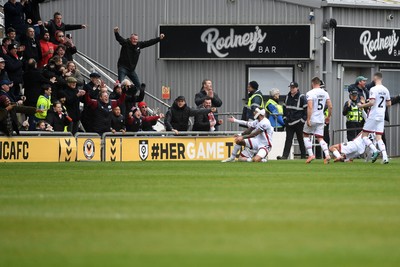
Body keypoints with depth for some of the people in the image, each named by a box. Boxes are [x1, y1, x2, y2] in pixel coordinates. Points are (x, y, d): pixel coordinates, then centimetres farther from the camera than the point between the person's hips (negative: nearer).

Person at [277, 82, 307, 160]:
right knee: (288, 139, -2)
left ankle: (303, 156, 14)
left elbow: (306, 109, -8)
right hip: (289, 122, 5)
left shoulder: (301, 97, -8)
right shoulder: (288, 97, 11)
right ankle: (285, 156, -10)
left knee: (301, 140, 4)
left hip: (298, 123, -5)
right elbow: (285, 107, 24)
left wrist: (303, 119, -12)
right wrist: (285, 117, 16)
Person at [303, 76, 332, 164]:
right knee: (320, 138, 8)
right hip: (321, 119, 5)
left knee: (306, 135, 15)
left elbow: (310, 107, -21)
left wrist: (308, 119, -20)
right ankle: (327, 155, -12)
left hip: (312, 118, -5)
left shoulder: (310, 93, -11)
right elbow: (330, 106, 7)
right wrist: (328, 117, 20)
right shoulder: (325, 93, 6)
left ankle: (311, 154, 4)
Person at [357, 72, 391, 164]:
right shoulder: (385, 90, 9)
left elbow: (372, 102, -20)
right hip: (381, 116, 6)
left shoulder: (374, 89, -12)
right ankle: (385, 157, -9)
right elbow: (389, 103, 14)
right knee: (379, 137, 6)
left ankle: (375, 150, -17)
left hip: (373, 115, -6)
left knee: (364, 135, 3)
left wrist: (362, 106, -6)